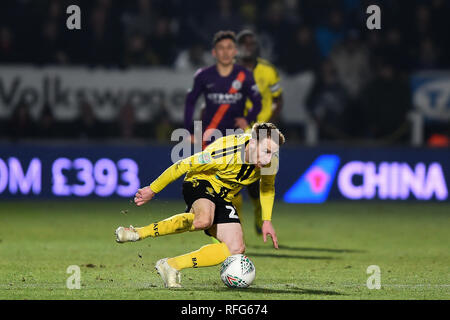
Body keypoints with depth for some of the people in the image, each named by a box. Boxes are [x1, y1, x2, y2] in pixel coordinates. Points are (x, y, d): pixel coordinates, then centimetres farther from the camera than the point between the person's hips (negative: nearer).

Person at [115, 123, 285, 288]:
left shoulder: (271, 161, -14)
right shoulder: (223, 154, -33)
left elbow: (268, 185, 10)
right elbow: (183, 165, -21)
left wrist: (266, 221, 8)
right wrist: (153, 189, -12)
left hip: (223, 197, 7)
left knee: (236, 249, -12)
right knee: (203, 220, -41)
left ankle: (172, 265, -7)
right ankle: (139, 233, -30)